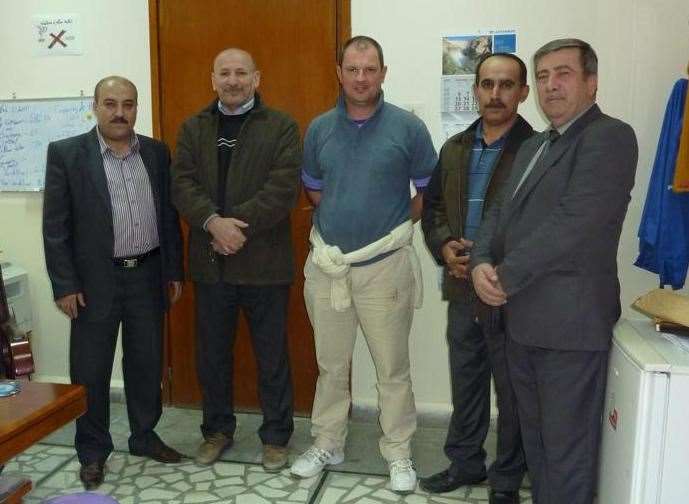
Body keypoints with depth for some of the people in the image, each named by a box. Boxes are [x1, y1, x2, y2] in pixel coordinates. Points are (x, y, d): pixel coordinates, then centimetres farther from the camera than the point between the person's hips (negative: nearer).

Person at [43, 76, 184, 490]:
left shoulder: (157, 152, 5)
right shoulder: (66, 154, -5)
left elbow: (169, 216, 9)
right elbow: (55, 226, -6)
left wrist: (174, 271, 7)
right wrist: (64, 285, -10)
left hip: (148, 275, 3)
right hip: (94, 280, -3)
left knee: (147, 363, 13)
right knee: (90, 371, 7)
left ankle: (144, 436, 32)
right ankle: (93, 451, 24)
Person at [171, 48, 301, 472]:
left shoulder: (282, 127, 0)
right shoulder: (193, 128, 10)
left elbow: (284, 187, -12)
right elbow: (182, 184, -2)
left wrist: (237, 225, -19)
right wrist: (214, 222, -19)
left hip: (265, 262, -3)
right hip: (210, 262, 3)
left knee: (272, 356, 8)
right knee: (212, 354, 14)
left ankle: (276, 435, 25)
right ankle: (218, 429, 33)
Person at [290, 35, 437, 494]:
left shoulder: (408, 127, -5)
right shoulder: (319, 129, 6)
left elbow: (429, 190, 5)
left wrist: (400, 225, 4)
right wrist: (340, 218, 10)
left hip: (384, 265, -3)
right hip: (328, 264, 3)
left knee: (393, 368, 7)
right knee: (331, 365, 15)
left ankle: (399, 453, 25)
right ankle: (327, 444, 32)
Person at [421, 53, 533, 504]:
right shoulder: (454, 148, 10)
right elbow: (432, 207, 14)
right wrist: (444, 246, -4)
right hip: (462, 289, 5)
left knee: (512, 391, 10)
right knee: (465, 383, 18)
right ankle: (465, 462, 37)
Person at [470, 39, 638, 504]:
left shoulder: (609, 137, -11)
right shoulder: (533, 147, 17)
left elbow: (573, 225, -21)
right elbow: (502, 213, 13)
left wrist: (505, 277, -14)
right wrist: (482, 263, -7)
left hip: (569, 321, -8)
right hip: (525, 318, 8)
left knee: (567, 446, 4)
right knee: (536, 437, 19)